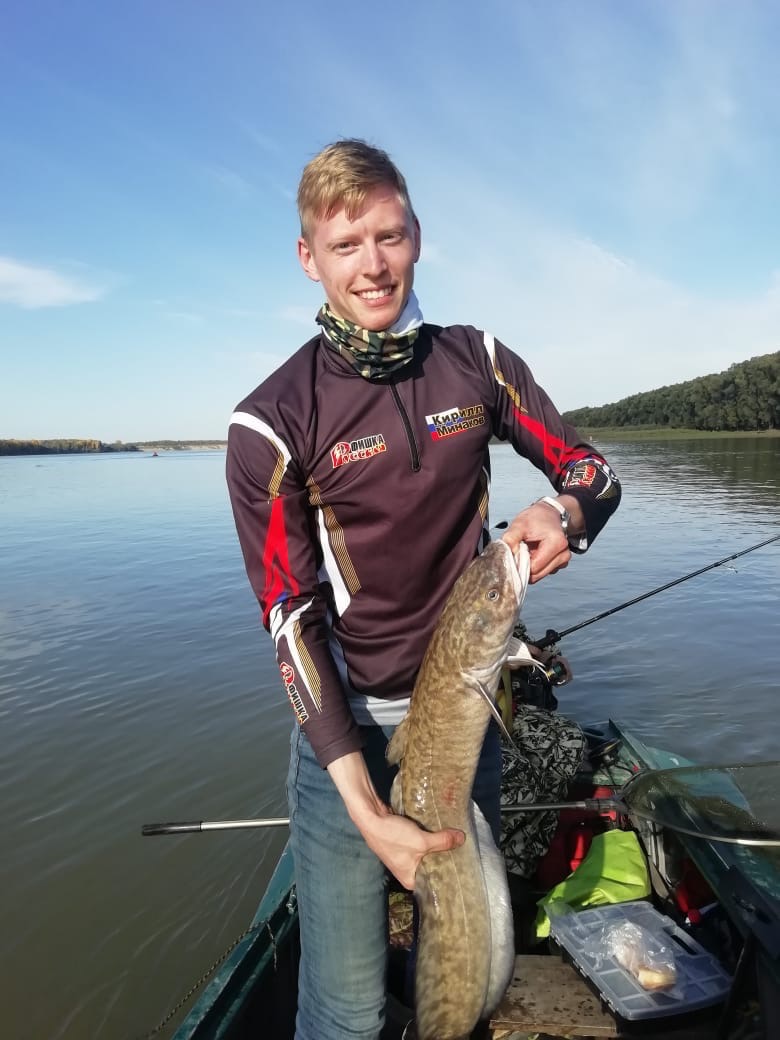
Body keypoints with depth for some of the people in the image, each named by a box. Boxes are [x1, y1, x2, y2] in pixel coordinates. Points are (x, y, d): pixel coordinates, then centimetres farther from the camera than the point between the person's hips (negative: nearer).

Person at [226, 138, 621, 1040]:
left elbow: (588, 468, 7)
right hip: (345, 727, -3)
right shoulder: (273, 422, -12)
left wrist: (565, 509, -19)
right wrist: (362, 804, -20)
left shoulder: (478, 363, -1)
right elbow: (292, 619, -13)